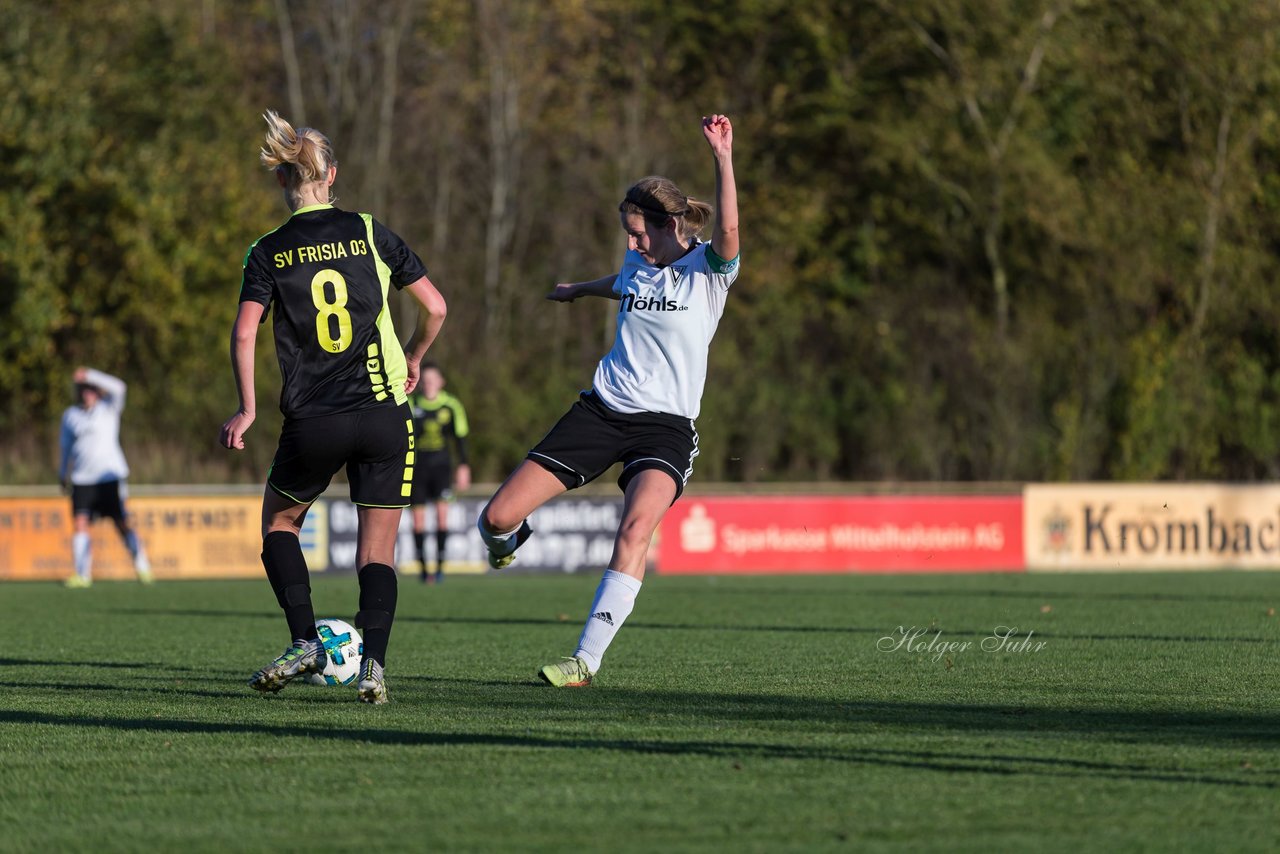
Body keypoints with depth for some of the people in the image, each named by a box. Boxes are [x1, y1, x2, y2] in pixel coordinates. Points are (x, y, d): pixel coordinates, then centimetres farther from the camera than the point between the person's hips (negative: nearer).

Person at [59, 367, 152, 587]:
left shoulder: (108, 408, 2)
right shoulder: (71, 415, 11)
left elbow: (117, 387, -19)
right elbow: (66, 447, 25)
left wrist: (89, 375, -25)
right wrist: (63, 474, 32)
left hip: (111, 476, -2)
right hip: (82, 480, 2)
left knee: (123, 524, -2)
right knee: (80, 523, -11)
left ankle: (142, 567, 12)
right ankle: (82, 575, -9)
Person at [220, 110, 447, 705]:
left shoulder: (268, 253, 1)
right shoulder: (370, 234, 3)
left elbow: (244, 333, -11)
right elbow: (434, 307, 3)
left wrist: (246, 410, -3)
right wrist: (413, 360, 20)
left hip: (312, 424, 0)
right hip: (383, 413, 0)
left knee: (279, 521, 23)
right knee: (377, 549, 6)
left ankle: (304, 643, 7)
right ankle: (373, 665, -11)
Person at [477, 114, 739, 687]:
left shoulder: (708, 268, -5)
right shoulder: (639, 264, 11)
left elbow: (727, 231, -29)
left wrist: (722, 159, -41)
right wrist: (578, 291, 57)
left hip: (665, 425, -5)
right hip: (602, 409, 5)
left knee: (637, 525, -33)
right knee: (496, 519, -5)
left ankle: (585, 662, -32)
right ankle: (511, 538, 34)